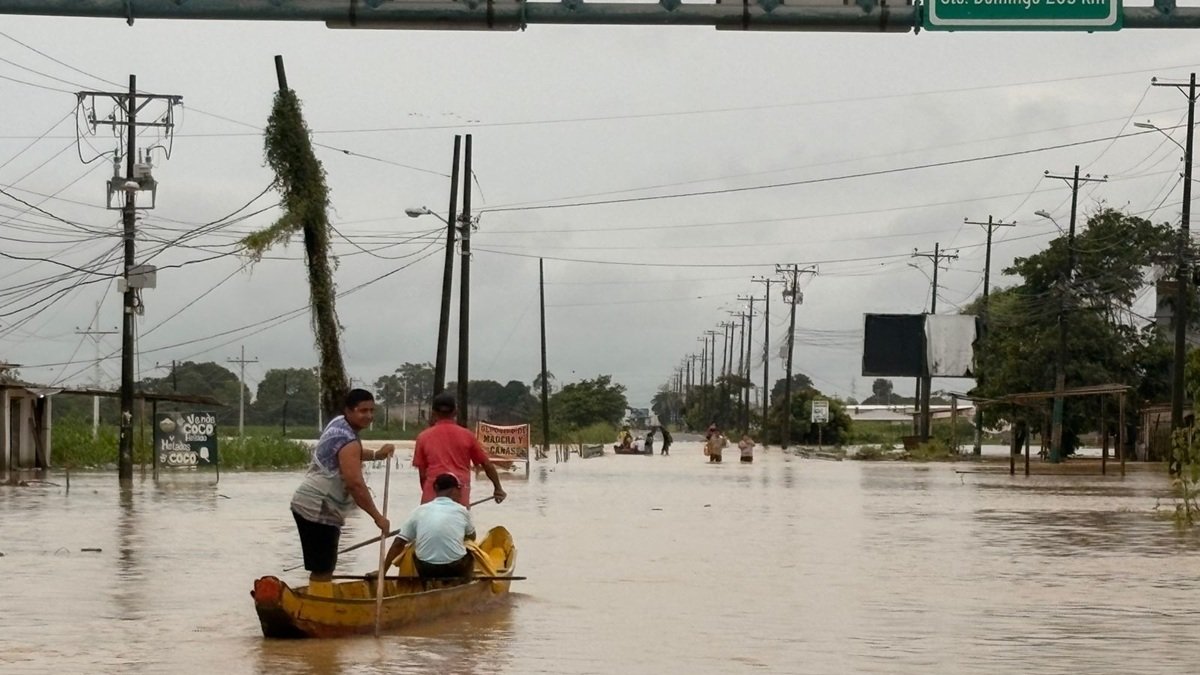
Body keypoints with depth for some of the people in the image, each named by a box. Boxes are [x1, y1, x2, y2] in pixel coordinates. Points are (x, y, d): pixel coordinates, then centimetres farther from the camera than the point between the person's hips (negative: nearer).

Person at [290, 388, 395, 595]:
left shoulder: (338, 423, 12)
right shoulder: (348, 441, -17)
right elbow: (355, 484, -24)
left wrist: (376, 455, 20)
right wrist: (377, 517, -19)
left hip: (308, 505, 10)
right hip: (319, 510, -10)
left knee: (324, 568, 14)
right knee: (322, 570, -12)